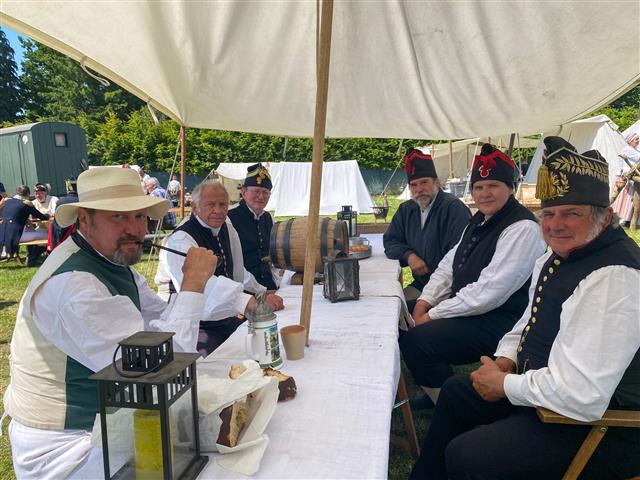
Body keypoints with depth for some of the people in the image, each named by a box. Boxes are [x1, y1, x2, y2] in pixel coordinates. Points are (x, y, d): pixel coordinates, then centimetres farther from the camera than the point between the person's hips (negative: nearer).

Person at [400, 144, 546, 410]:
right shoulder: (479, 221, 10)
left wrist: (433, 315, -19)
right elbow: (448, 266, 11)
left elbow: (489, 292, -25)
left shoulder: (522, 229, -19)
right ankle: (438, 393, 24)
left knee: (415, 342, -22)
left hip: (500, 321, -9)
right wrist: (424, 303, -5)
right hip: (468, 308, 9)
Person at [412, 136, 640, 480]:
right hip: (540, 385, 10)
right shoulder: (558, 257, 3)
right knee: (455, 391, 21)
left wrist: (505, 384, -19)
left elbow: (582, 395, -34)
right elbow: (530, 323, 16)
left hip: (599, 425, -10)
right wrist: (505, 360, -3)